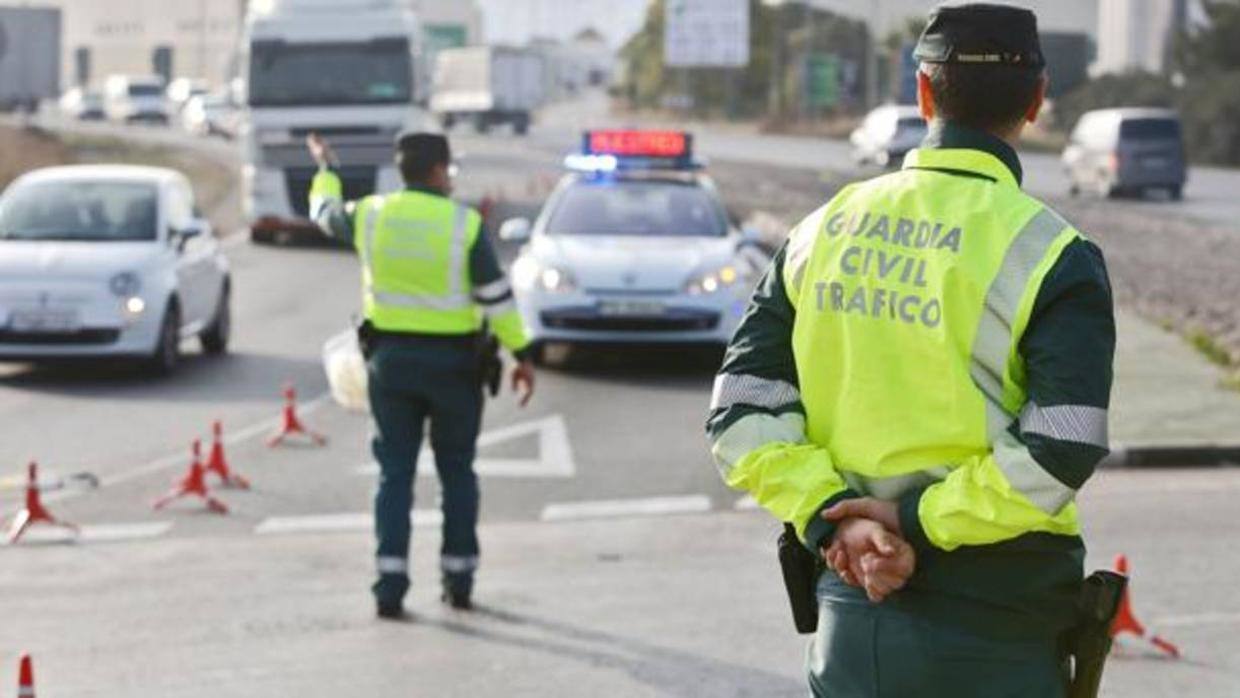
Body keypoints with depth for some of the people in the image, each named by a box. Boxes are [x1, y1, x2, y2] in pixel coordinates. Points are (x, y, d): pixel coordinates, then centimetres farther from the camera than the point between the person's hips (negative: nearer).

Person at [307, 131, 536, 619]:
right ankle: (458, 581, 16)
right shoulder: (465, 225, -10)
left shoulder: (371, 215, -1)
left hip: (390, 358, 2)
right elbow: (497, 296, -11)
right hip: (452, 360, -2)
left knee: (395, 473, 6)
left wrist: (326, 169, 39)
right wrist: (521, 354, -4)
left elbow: (325, 214, 20)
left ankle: (390, 583, -2)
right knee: (457, 473, 11)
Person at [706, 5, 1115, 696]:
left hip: (852, 606, 4)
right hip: (995, 635, -4)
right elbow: (1061, 454, -21)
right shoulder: (1049, 255, -10)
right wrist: (921, 520, -13)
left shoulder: (823, 230, 4)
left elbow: (743, 417, -1)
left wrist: (834, 516, -7)